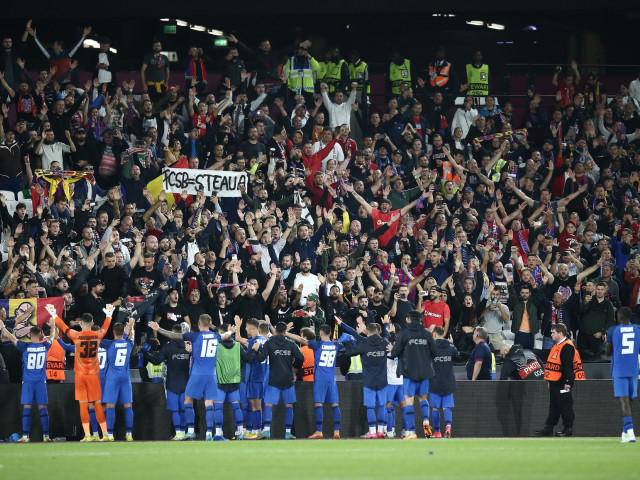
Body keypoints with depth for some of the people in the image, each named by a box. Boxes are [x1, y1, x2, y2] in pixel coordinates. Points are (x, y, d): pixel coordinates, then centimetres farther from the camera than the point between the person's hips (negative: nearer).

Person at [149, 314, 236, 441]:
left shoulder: (195, 336, -7)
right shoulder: (216, 336, 8)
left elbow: (174, 336, -4)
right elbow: (224, 336, 33)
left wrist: (158, 329, 7)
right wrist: (231, 332, 57)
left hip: (197, 375, -4)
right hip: (211, 375, 4)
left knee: (188, 400, 7)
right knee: (209, 403, 2)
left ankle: (190, 431, 2)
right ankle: (209, 433, -5)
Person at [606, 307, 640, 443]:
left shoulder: (612, 331, -2)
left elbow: (608, 352, 5)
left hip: (619, 370, -3)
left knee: (624, 401, -10)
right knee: (629, 400, 16)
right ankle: (625, 432, 21)